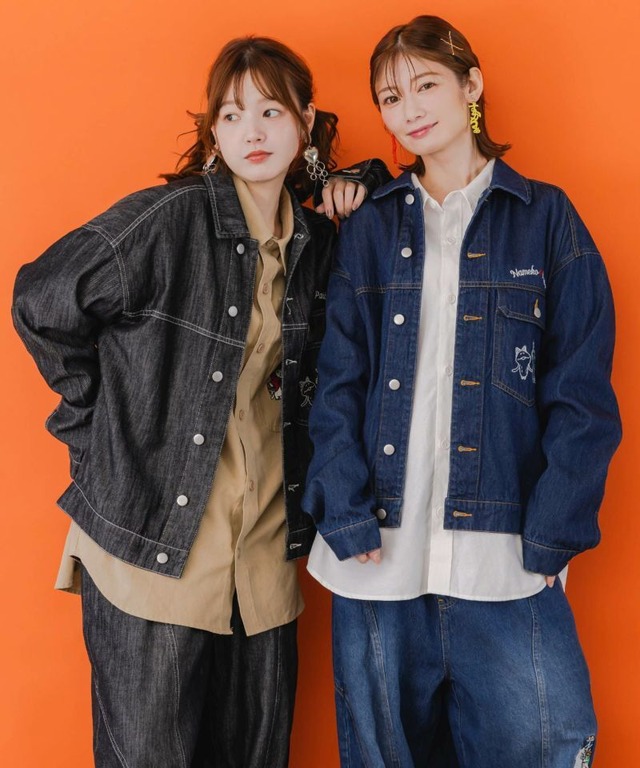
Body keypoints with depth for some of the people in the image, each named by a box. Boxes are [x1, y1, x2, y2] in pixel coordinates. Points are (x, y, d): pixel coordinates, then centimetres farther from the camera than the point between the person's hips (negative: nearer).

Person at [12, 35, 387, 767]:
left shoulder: (317, 239, 6)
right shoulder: (169, 219, -10)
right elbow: (40, 304, -2)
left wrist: (365, 190, 6)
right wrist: (99, 426, 1)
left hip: (265, 548, 5)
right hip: (153, 539, -4)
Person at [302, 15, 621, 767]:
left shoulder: (545, 217, 4)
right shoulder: (369, 229, 9)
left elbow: (582, 391, -1)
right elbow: (338, 382, 3)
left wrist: (553, 533, -8)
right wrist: (348, 518, -7)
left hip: (505, 559, -1)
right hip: (380, 552, 2)